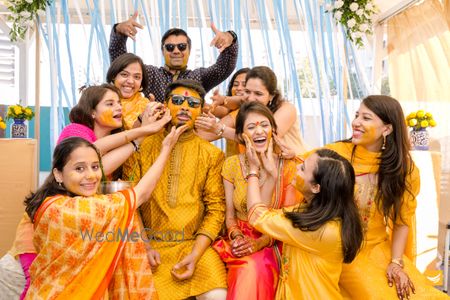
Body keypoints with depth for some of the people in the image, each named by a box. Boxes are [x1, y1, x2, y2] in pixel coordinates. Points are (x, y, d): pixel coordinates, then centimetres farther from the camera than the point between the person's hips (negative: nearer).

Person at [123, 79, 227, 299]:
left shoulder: (212, 154, 5)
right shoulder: (142, 146, 4)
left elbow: (216, 207, 2)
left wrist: (195, 254, -9)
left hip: (195, 244, 0)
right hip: (149, 244, 0)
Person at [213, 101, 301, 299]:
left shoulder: (287, 167, -4)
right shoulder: (232, 164, 2)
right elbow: (230, 215, 6)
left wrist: (260, 242, -19)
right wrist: (237, 236, -15)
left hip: (273, 244, -2)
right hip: (241, 241, 2)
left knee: (256, 268, -33)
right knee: (248, 268, -30)